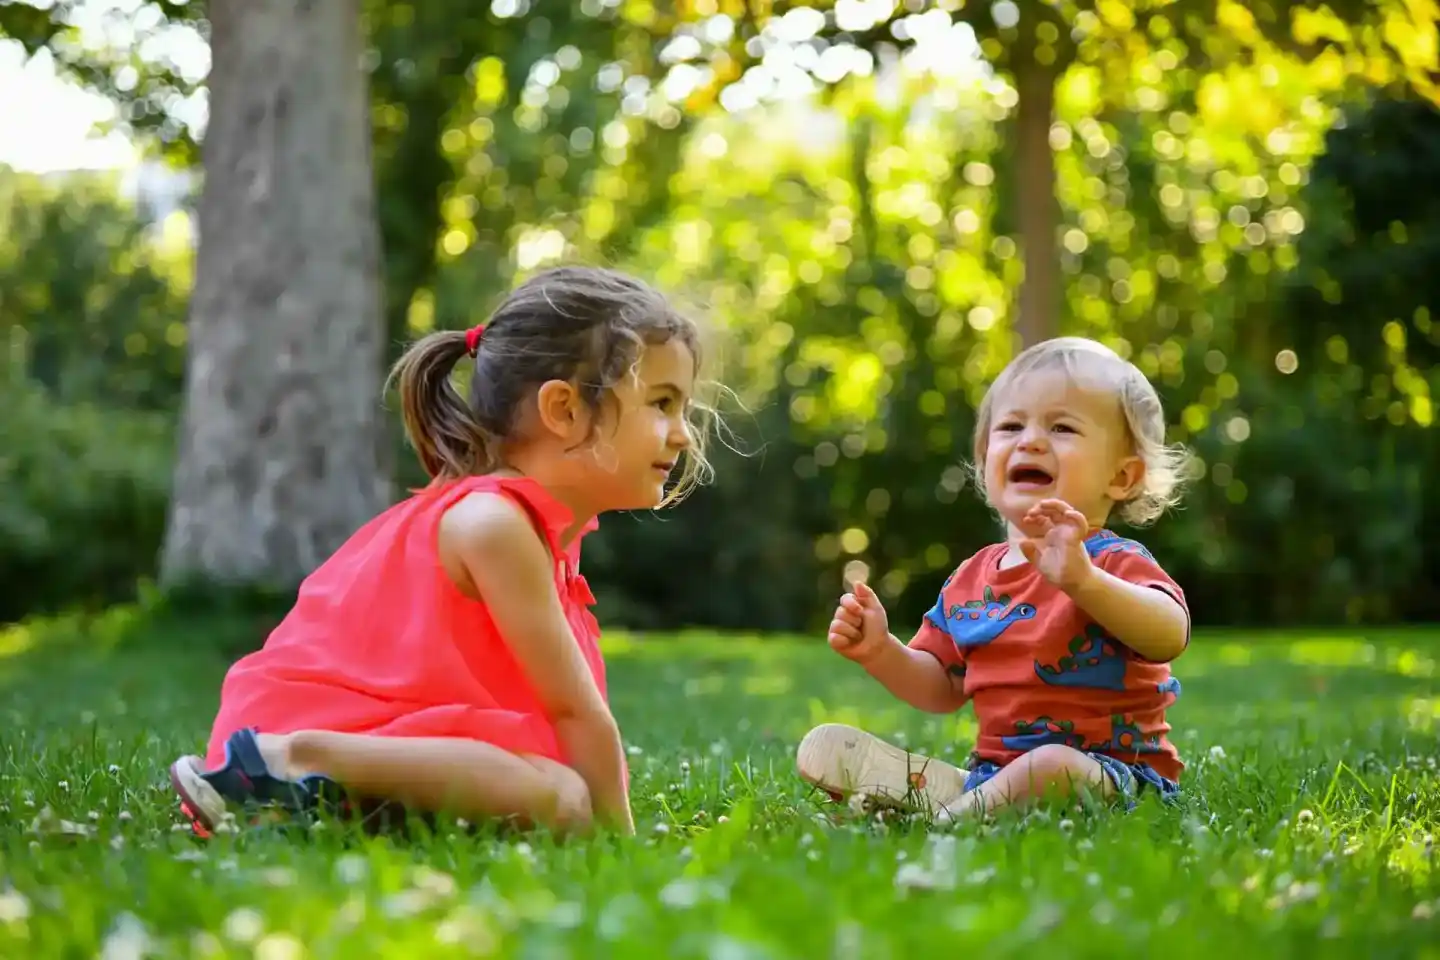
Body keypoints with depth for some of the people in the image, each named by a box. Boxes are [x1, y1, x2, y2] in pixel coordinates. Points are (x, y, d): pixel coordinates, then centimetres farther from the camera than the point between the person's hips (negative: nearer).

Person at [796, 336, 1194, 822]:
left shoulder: (1114, 562, -9)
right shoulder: (972, 577, 13)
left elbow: (1169, 635, -31)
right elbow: (943, 689, 19)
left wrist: (1082, 580, -46)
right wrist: (881, 651, 0)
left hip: (1112, 775, -7)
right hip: (992, 771, 7)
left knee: (1050, 768, -43)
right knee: (824, 749, 1)